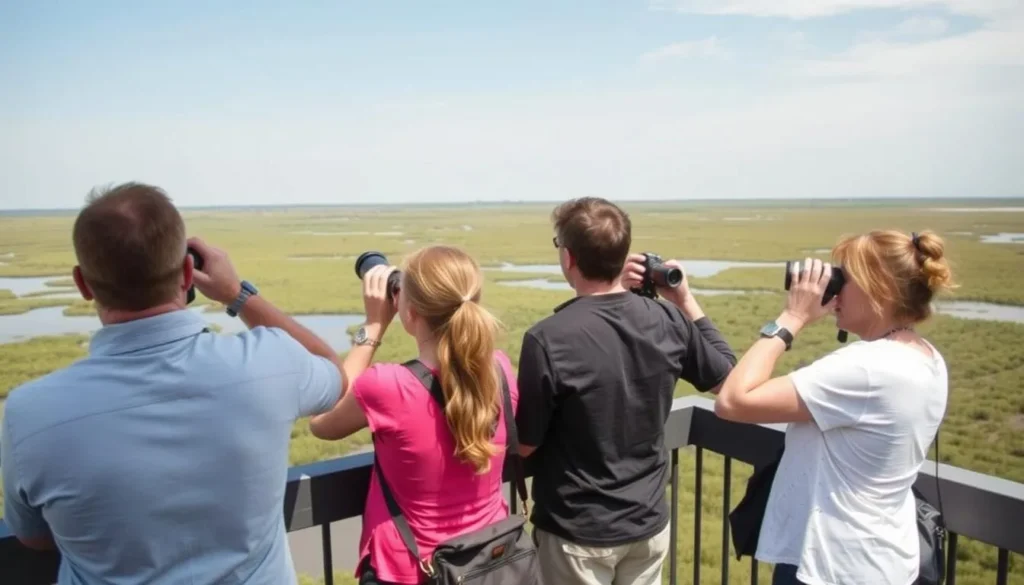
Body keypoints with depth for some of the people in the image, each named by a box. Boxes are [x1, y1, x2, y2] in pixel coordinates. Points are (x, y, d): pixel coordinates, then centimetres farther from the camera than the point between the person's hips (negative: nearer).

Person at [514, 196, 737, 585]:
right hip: (649, 523, 4)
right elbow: (726, 375, 7)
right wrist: (686, 299, 8)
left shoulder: (547, 339, -25)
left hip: (578, 532, -4)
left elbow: (525, 444, -15)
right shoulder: (667, 320, -11)